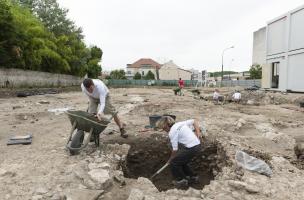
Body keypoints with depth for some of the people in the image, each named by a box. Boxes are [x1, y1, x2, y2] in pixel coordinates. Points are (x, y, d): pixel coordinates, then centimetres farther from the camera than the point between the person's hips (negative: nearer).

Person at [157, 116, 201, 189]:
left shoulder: (172, 132, -11)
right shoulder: (180, 123, 12)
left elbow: (175, 149, -10)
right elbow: (195, 121, 17)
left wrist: (170, 159, 8)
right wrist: (198, 133, 11)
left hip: (190, 148, -9)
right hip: (197, 145, 9)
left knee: (173, 163, 5)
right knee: (182, 162, 25)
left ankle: (182, 181, 15)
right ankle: (193, 177, 35)